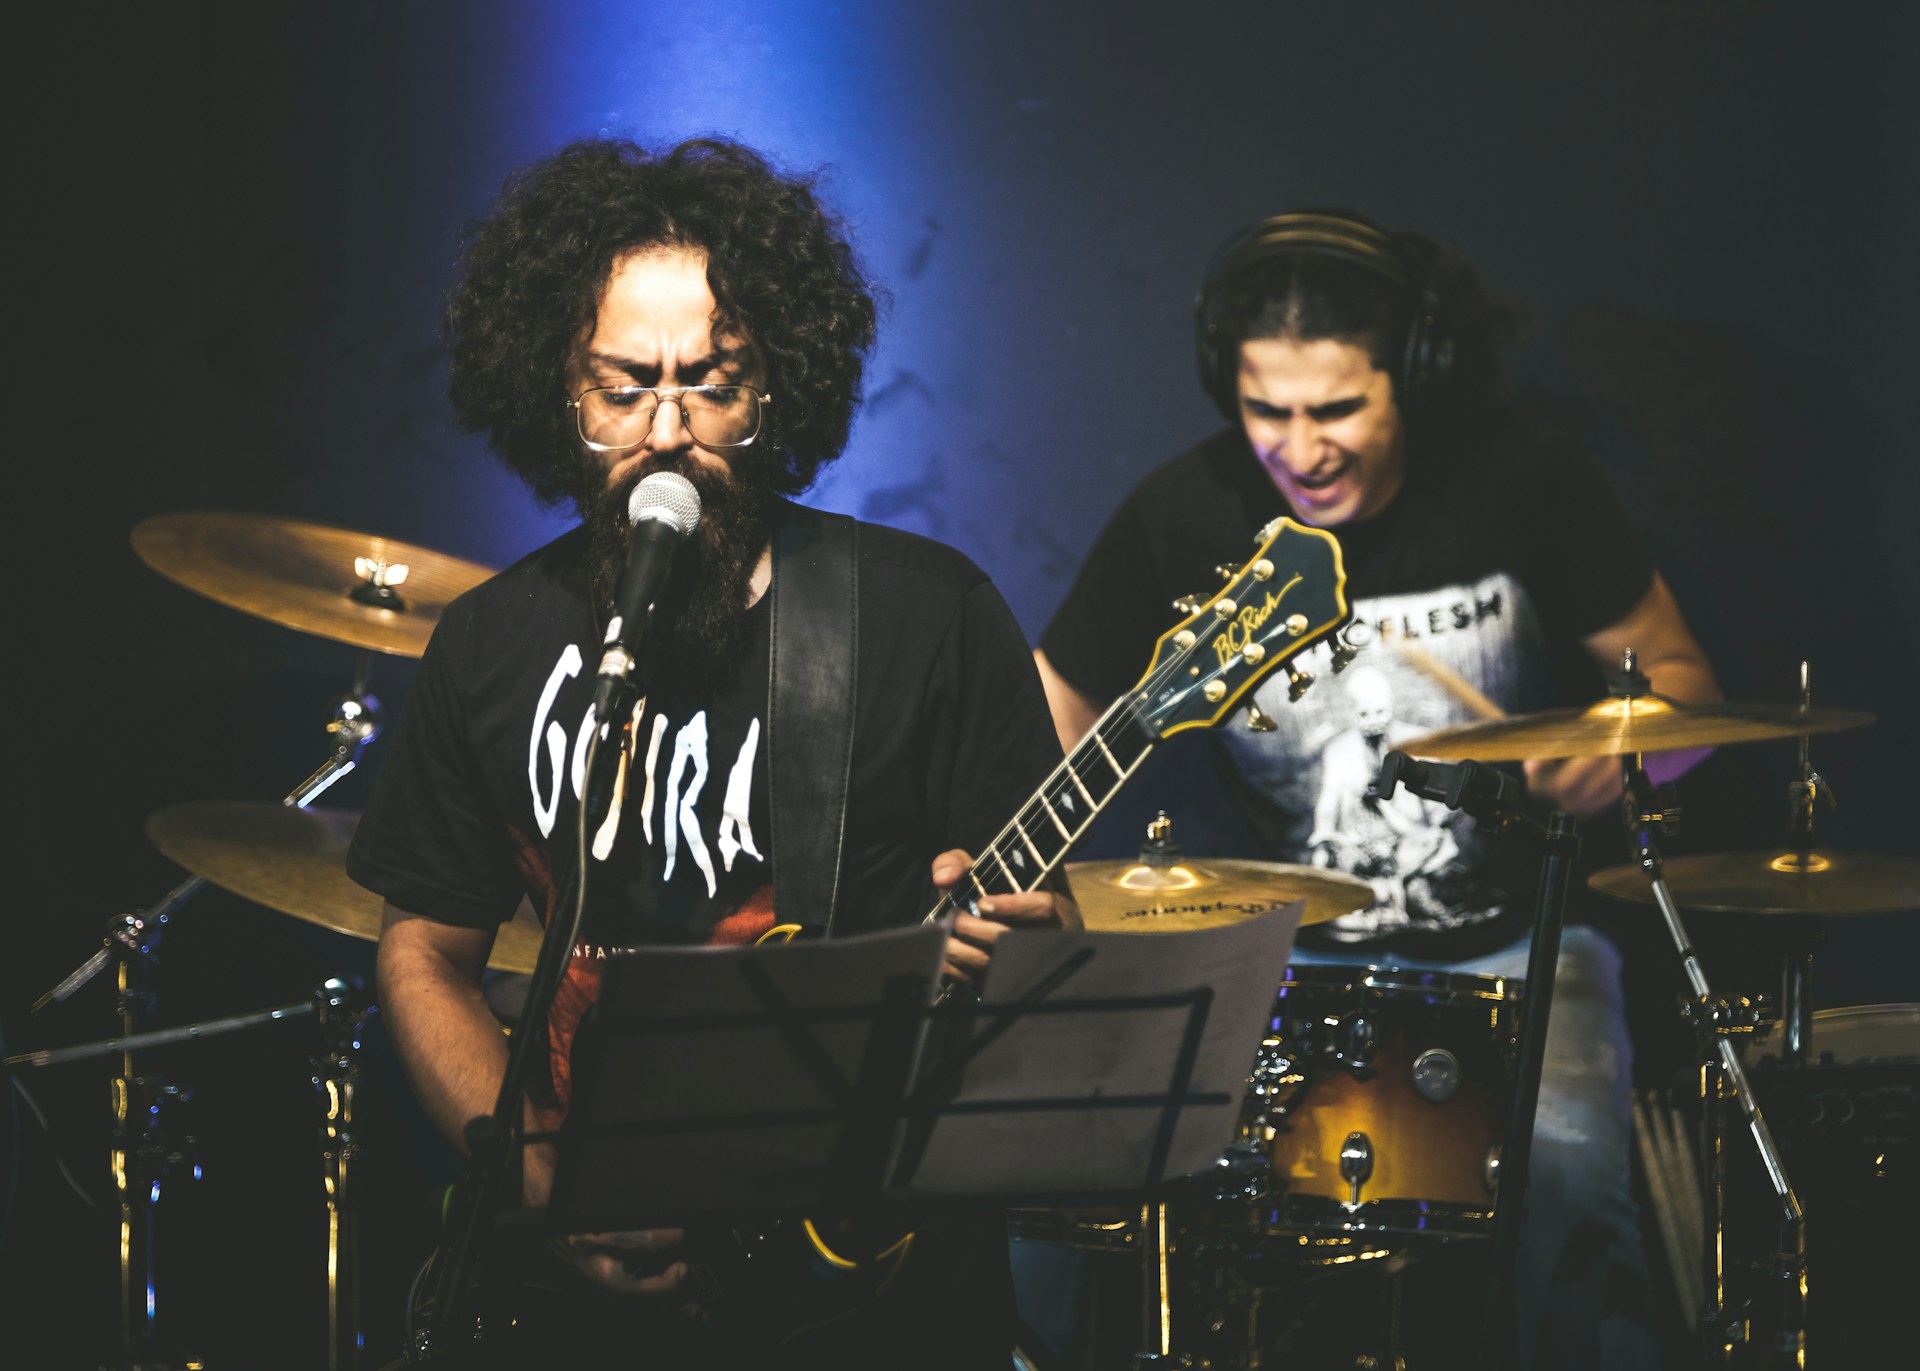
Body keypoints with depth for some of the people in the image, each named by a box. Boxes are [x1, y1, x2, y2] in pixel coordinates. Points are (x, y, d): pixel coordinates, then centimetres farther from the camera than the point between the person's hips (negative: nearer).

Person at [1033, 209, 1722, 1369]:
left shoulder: (1524, 481, -8)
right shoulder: (1184, 520, -6)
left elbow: (1682, 678, 3)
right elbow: (1045, 730, 1)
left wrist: (1620, 743, -20)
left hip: (1518, 946, -2)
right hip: (1295, 965, 2)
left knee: (1564, 1171, -31)